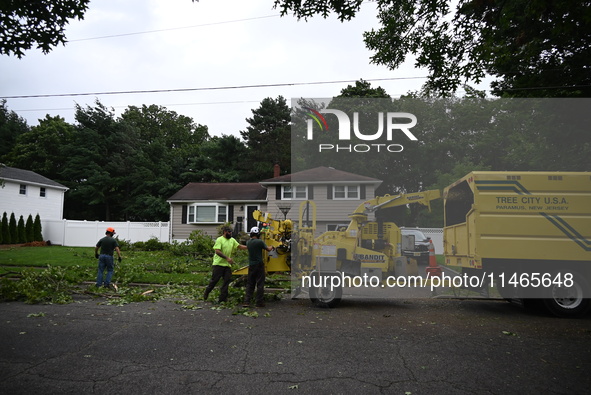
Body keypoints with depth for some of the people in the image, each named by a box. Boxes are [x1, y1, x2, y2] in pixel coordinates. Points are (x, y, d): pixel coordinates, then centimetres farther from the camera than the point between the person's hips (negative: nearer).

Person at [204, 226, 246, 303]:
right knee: (214, 280, -1)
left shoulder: (232, 240, 11)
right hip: (219, 264, -6)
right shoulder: (219, 240, -10)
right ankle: (206, 293, 22)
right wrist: (227, 258, -24)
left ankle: (222, 298, 9)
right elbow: (217, 251, -18)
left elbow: (239, 246, 10)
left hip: (227, 265, 6)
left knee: (227, 281, 3)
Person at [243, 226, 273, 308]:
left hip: (251, 265, 5)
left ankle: (247, 301, 8)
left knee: (250, 284, 12)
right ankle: (259, 302, 6)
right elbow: (268, 249, -2)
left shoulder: (248, 242, 2)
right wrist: (271, 247, 21)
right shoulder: (260, 242, -14)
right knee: (260, 284, 3)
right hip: (259, 265, -5)